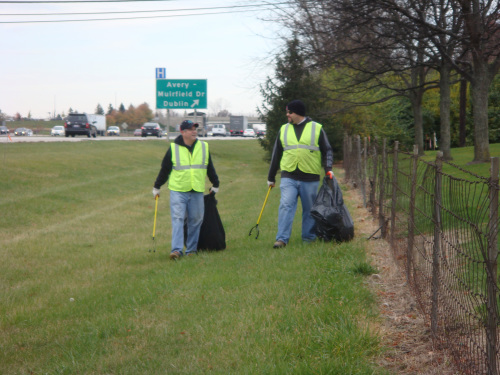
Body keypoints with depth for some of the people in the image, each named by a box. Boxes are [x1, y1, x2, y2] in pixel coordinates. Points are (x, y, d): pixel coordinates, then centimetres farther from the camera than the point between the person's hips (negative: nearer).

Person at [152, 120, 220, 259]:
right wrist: (156, 187, 14)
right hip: (178, 190, -3)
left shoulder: (204, 147, 8)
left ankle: (191, 249, 15)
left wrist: (215, 185, 25)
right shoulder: (173, 148, 0)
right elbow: (164, 169, 9)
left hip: (197, 191, 3)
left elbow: (210, 168, 20)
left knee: (195, 220, 5)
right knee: (178, 219, -11)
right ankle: (176, 249, -15)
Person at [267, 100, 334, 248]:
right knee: (286, 206, -12)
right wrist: (271, 177, 20)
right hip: (288, 177, 1)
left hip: (310, 178, -1)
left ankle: (308, 238, 18)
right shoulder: (284, 129, 12)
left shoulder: (316, 128, 4)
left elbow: (327, 151, 8)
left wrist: (328, 168, -9)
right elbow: (276, 154, 19)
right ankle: (282, 239, -15)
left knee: (310, 209, 6)